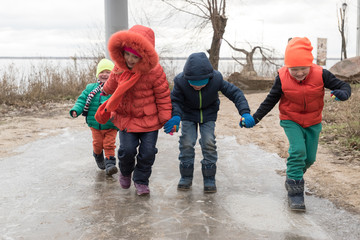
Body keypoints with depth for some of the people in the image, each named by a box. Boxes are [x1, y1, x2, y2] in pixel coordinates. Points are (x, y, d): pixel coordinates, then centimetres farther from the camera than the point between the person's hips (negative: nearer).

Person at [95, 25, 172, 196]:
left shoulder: (154, 72, -17)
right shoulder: (119, 68, -5)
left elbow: (163, 96, -9)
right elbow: (113, 83, 20)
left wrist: (166, 118, -7)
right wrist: (105, 91, 39)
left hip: (149, 119, -2)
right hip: (125, 117, 2)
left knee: (148, 152, -1)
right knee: (127, 149, -4)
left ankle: (141, 180, 22)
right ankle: (125, 172, 29)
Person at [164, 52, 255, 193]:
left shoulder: (216, 79, -29)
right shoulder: (180, 81, -30)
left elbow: (234, 93, -21)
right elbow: (175, 101, -22)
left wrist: (245, 113, -33)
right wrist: (175, 116, -44)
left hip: (208, 115, 0)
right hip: (188, 115, 0)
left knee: (209, 143, -12)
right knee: (186, 143, -10)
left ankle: (209, 178, 3)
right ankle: (186, 177, 8)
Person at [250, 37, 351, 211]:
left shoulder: (320, 74, -17)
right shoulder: (282, 78, -17)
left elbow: (343, 86, -10)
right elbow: (271, 100, -5)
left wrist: (342, 93, -36)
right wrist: (255, 118, -11)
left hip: (313, 123, 2)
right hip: (291, 121, -2)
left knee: (309, 157, 8)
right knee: (298, 150, -24)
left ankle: (294, 177, 40)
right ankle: (294, 191, -16)